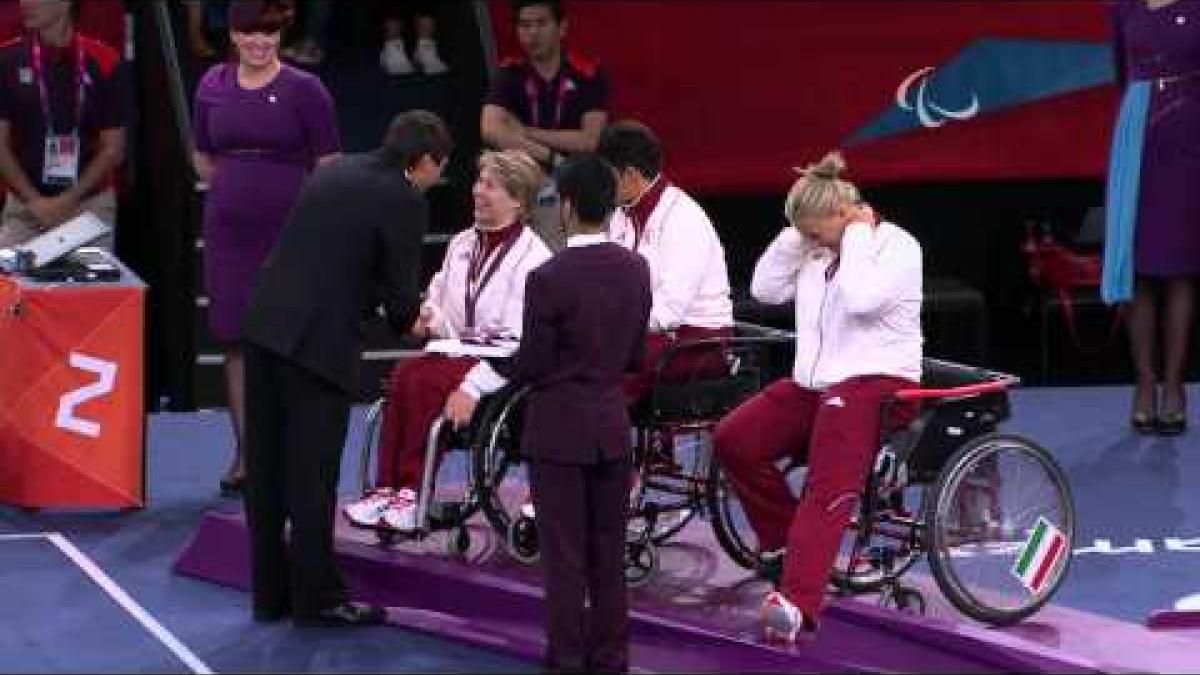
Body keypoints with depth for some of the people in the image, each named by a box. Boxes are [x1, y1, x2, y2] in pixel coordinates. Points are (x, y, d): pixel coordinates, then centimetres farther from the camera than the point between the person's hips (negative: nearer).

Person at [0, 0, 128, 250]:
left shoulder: (105, 63, -4)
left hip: (91, 207, -1)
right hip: (23, 207, 1)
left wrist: (70, 199, -9)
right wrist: (34, 200, -8)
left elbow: (113, 149, -1)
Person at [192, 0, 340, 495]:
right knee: (236, 341, 5)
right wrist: (239, 189, 11)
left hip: (289, 230, -4)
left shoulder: (304, 90, -4)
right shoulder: (213, 87, 7)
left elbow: (329, 169, -2)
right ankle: (245, 453, 13)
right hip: (230, 231, 4)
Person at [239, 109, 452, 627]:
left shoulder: (337, 171, 16)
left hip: (264, 326, 7)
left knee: (267, 469, 12)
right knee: (312, 476, 0)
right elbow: (402, 291, -6)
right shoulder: (405, 202, -6)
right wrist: (409, 320, 17)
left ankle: (270, 593, 19)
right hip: (319, 342, -7)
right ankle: (316, 596, 7)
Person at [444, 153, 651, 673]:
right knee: (608, 552, 11)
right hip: (612, 423, 5)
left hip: (559, 427, -5)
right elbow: (636, 356, 6)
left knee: (564, 555, 2)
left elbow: (531, 362, -11)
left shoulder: (549, 279, -18)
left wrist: (475, 385, 3)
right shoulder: (635, 269, -1)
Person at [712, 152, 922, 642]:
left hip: (875, 382, -8)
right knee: (732, 440, -6)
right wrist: (795, 235, 1)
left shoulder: (898, 246, -7)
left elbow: (861, 299, -24)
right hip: (814, 382, 8)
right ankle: (785, 539, 9)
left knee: (829, 490, -25)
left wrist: (857, 237, -13)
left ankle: (797, 604, -38)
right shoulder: (815, 249, 13)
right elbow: (765, 288, 7)